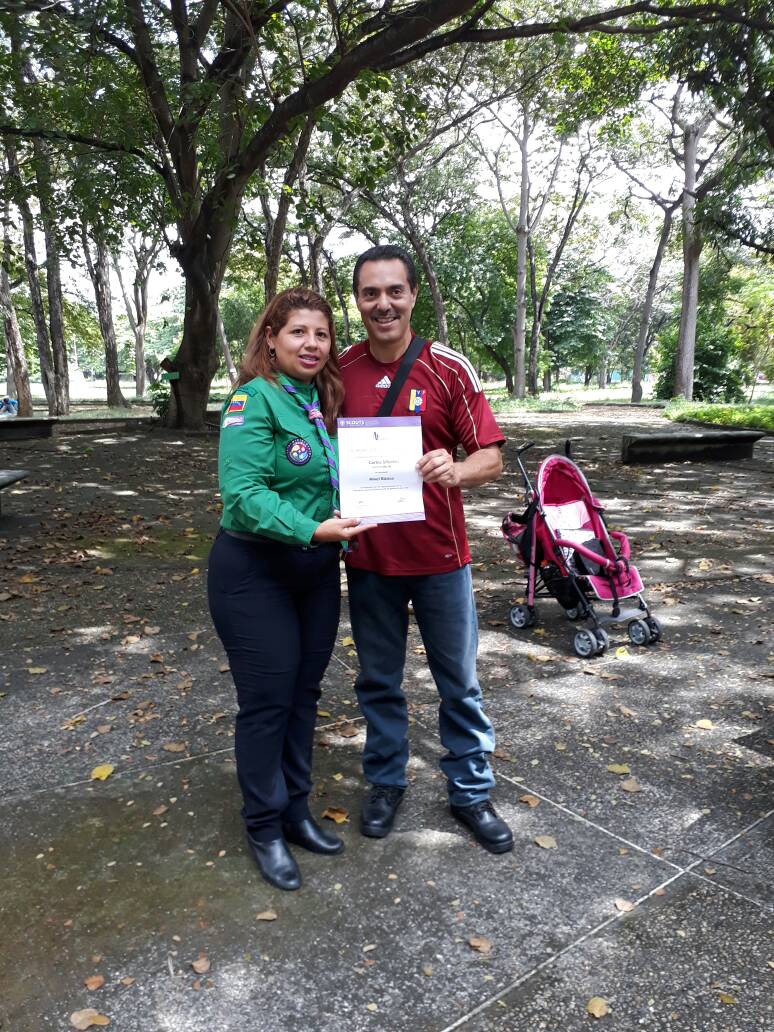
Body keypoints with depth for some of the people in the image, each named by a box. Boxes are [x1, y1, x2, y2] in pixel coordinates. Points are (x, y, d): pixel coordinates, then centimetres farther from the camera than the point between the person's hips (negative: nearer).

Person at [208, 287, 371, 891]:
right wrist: (313, 530, -34)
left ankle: (296, 808, 33)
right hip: (256, 572, -7)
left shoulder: (326, 403, 8)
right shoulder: (254, 400, -14)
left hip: (318, 569, 7)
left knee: (305, 691, 15)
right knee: (267, 698, 3)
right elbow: (244, 494, -24)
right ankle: (265, 828, 23)